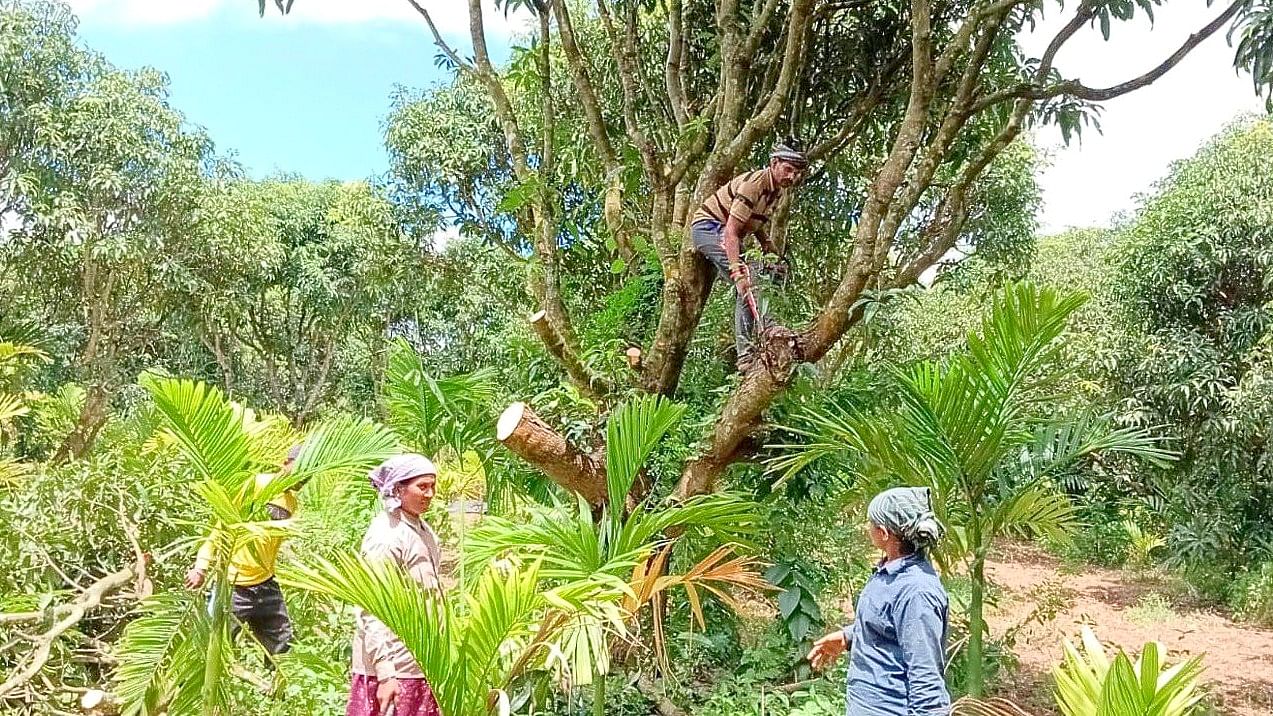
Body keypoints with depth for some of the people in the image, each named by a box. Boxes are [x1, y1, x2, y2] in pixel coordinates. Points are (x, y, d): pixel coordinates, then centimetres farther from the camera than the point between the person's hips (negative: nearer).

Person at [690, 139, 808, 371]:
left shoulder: (778, 189, 3)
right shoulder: (754, 184, -26)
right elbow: (731, 231, -33)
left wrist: (775, 256, 6)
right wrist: (737, 270, -41)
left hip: (728, 234, 9)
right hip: (709, 226, -9)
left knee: (745, 288, 0)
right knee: (747, 278, -28)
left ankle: (746, 356, 0)